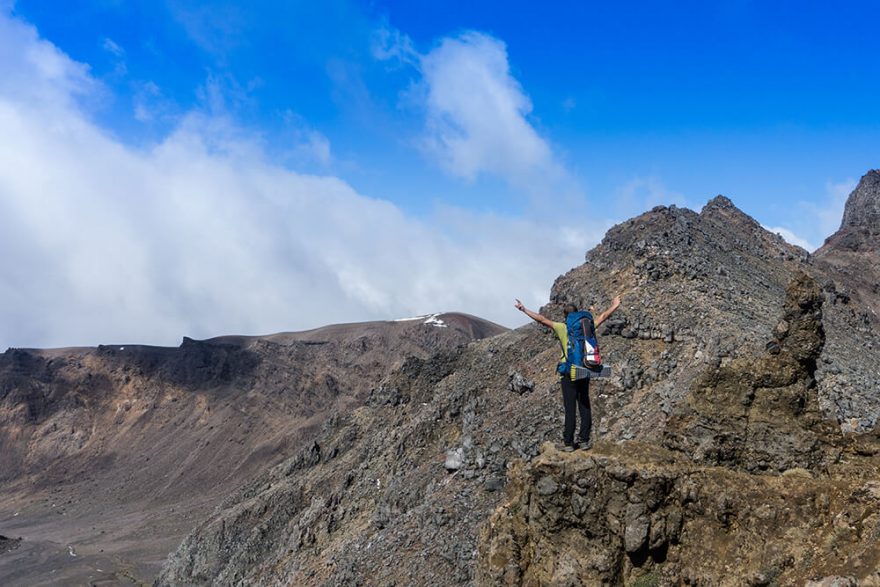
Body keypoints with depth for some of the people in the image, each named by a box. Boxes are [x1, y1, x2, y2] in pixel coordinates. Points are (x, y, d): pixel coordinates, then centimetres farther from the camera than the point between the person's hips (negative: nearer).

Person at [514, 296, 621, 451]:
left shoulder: (561, 328, -7)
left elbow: (541, 319, -7)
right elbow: (603, 316, 15)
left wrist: (524, 310, 1)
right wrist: (614, 307, 32)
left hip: (568, 373, -3)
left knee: (570, 408, 0)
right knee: (584, 406, 11)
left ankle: (568, 443, 2)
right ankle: (584, 440, 12)